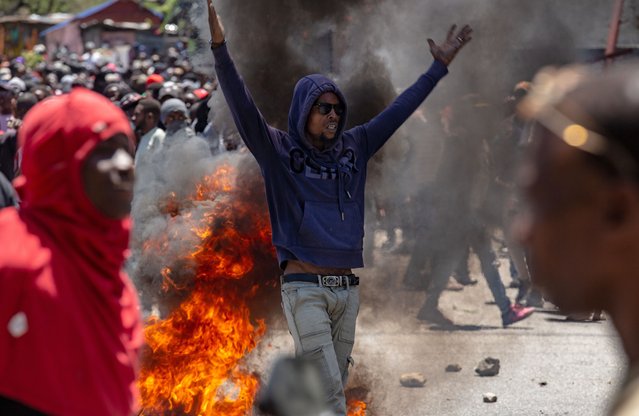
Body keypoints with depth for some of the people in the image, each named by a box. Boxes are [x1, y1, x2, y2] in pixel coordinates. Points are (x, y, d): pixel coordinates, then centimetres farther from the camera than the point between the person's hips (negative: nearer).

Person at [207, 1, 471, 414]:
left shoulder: (353, 147, 12)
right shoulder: (279, 150, -2)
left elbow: (399, 109, 16)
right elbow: (243, 106, -14)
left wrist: (440, 66, 16)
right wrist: (220, 48, -28)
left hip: (348, 288, 5)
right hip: (305, 288, -5)